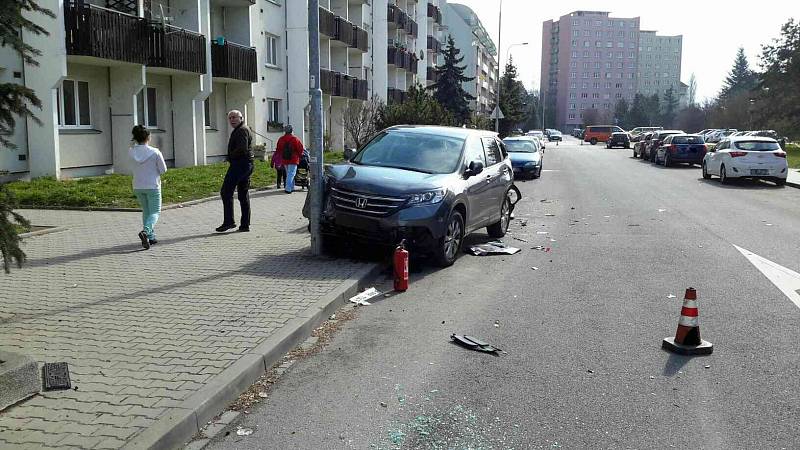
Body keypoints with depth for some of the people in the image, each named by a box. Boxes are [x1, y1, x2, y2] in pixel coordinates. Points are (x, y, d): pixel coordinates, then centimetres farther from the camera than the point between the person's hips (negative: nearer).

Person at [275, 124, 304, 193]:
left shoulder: (281, 139, 3)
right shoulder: (295, 139, -12)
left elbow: (278, 150, 12)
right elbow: (300, 149, -9)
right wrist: (299, 155, 10)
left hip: (284, 159, 5)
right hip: (293, 159, -5)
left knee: (288, 174, 18)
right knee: (291, 174, -6)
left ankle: (291, 187, 24)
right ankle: (288, 188, -15)